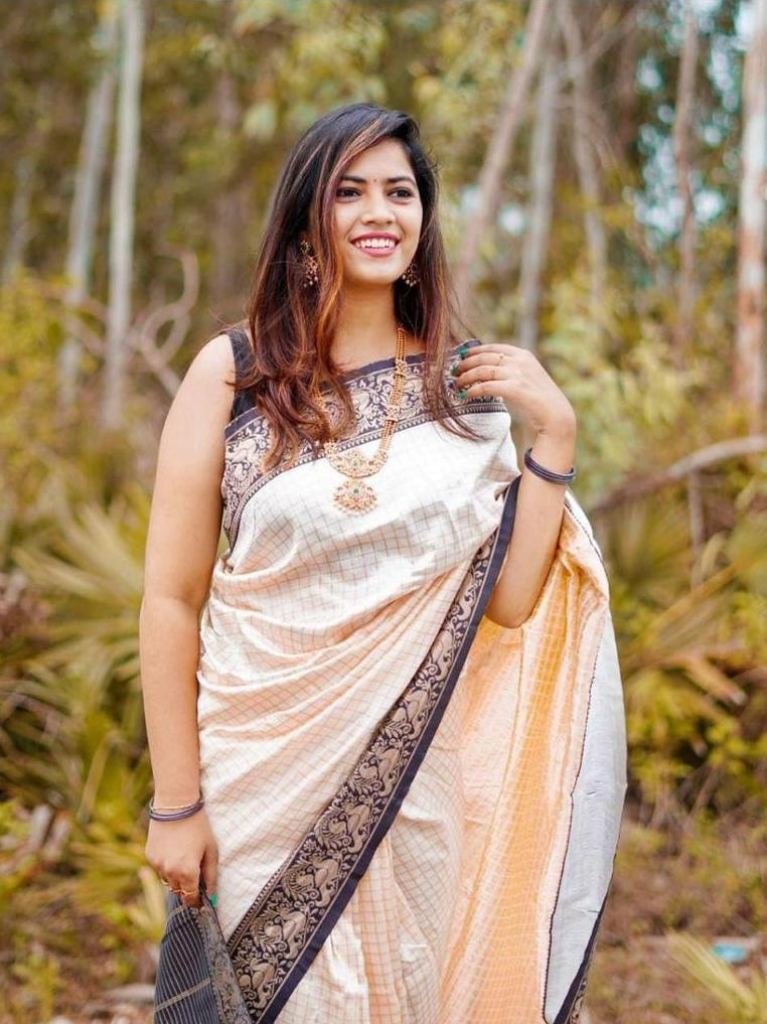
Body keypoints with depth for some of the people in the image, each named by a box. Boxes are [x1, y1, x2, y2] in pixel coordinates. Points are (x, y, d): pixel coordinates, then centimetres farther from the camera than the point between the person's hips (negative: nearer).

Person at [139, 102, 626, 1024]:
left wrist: (554, 434, -11)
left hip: (419, 769, 2)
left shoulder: (466, 382, 2)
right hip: (263, 779, -2)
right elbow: (172, 599, -6)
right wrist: (176, 802, -7)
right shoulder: (232, 370, -6)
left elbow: (508, 601, -5)